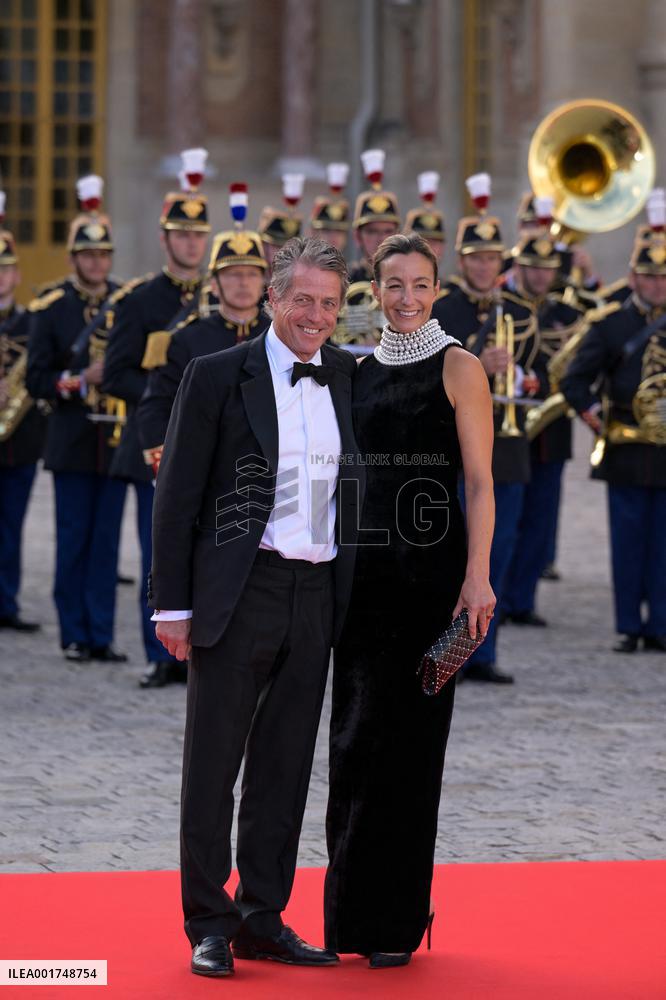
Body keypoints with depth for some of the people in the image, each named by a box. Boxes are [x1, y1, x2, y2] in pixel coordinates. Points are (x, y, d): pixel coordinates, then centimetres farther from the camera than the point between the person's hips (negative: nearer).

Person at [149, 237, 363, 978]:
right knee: (213, 763, 1)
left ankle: (262, 918, 19)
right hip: (239, 595, -4)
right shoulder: (217, 376, -3)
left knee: (286, 765, 10)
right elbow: (178, 495, -4)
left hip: (317, 597, 5)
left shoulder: (349, 377, 10)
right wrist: (173, 604, -8)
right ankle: (209, 925, 9)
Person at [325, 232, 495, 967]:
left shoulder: (456, 368, -1)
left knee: (406, 739, -3)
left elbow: (480, 481, -6)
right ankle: (351, 914, 12)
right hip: (363, 568, 5)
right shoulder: (358, 371, 14)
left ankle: (397, 921, 3)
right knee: (356, 736, 5)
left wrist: (477, 575, -15)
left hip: (429, 567, -5)